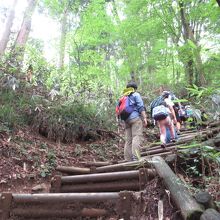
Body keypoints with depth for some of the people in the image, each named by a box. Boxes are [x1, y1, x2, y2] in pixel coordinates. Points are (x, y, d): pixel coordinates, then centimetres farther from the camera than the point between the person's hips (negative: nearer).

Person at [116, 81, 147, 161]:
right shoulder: (136, 94, 6)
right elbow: (141, 107, -6)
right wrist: (144, 117, -7)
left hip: (126, 120, 6)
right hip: (136, 118, -6)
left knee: (128, 140, 4)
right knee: (137, 137, -15)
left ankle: (128, 160, 2)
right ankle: (135, 157, -29)